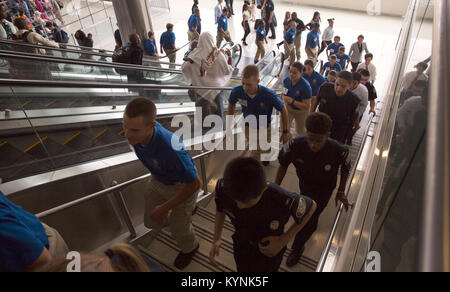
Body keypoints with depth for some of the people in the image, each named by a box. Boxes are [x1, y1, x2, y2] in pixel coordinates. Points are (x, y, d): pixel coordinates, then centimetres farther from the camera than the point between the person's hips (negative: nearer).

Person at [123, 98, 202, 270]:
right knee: (151, 222, 20)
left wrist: (165, 207, -20)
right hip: (158, 180, 6)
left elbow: (195, 184, -30)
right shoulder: (137, 129, -25)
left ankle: (189, 248, 53)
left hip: (183, 185, -6)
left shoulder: (170, 150, -46)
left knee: (178, 227, 16)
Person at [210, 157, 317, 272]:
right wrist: (216, 239, -15)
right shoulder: (223, 187, -33)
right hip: (241, 245, 3)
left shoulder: (285, 201, -42)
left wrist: (283, 240, -21)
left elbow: (311, 206, -18)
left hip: (270, 252, -2)